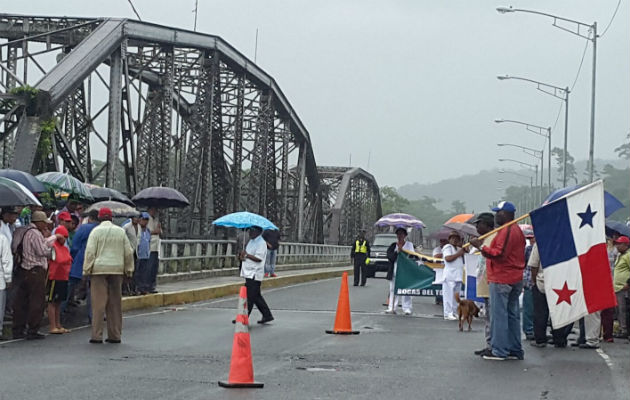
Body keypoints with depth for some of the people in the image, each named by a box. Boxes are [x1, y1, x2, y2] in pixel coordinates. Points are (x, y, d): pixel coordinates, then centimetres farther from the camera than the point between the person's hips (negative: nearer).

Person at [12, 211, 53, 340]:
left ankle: (18, 330, 15)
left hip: (22, 270, 9)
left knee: (21, 301, 11)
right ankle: (33, 331, -2)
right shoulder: (35, 233, -14)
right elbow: (43, 251, -20)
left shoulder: (23, 231, 14)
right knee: (36, 301, -3)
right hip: (35, 271, -9)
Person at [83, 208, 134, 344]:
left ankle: (97, 335, -5)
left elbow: (90, 252, -7)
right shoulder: (120, 231, 9)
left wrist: (87, 270, -2)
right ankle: (115, 335, 10)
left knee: (98, 303, -3)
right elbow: (128, 252, 10)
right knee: (115, 304, 7)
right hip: (117, 270, 3)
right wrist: (129, 270, 17)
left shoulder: (96, 231, -1)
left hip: (99, 270, -3)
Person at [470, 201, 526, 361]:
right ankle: (516, 350, 15)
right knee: (513, 314, 12)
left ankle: (499, 351, -6)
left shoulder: (506, 231, -15)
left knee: (499, 315, -6)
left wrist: (481, 246, -15)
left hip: (501, 279, -10)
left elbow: (499, 253, -21)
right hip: (516, 279, 10)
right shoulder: (517, 230, 17)